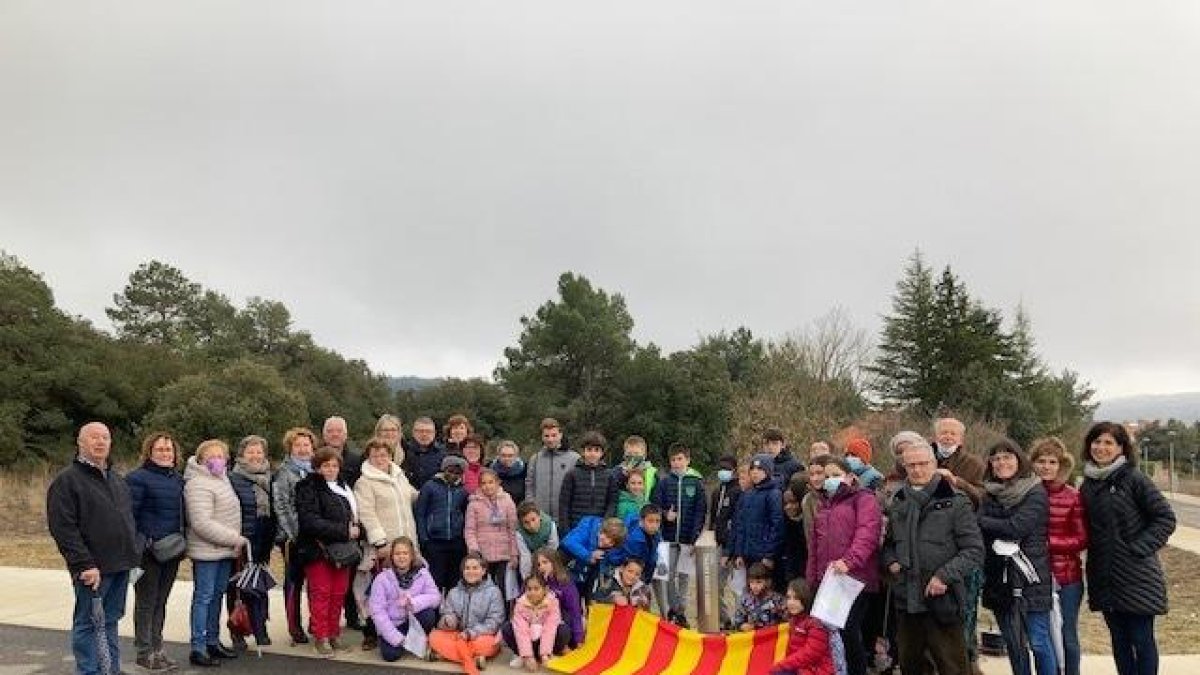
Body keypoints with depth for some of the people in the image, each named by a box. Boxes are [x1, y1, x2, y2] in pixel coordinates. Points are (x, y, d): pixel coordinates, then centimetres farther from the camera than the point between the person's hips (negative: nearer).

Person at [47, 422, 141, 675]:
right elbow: (62, 528, -15)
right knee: (88, 624, 2)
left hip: (121, 567, 7)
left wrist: (135, 554, 15)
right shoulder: (67, 479, -7)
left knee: (110, 621, 14)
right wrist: (84, 564, -20)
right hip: (94, 569, -7)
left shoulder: (116, 479, 17)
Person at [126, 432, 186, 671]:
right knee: (146, 602, 3)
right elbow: (128, 514, -13)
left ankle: (156, 648, 24)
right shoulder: (138, 478, -9)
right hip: (148, 551, -7)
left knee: (161, 601, 15)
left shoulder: (178, 479, 13)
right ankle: (144, 653, 12)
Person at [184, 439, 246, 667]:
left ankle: (213, 641, 27)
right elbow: (202, 524, -25)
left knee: (217, 595, 16)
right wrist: (235, 539, -21)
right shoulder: (199, 485, -17)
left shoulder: (222, 480, 12)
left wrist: (235, 541, 11)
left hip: (225, 550, 9)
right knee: (203, 597, -2)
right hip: (207, 552, -9)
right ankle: (198, 648, 6)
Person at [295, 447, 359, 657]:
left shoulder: (344, 487, 15)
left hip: (343, 550, 6)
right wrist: (344, 531, -20)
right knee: (321, 594, 0)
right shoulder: (309, 488, -8)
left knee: (339, 594, 10)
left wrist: (356, 529, 2)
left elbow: (355, 513, 24)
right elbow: (311, 522, -20)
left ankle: (334, 634, 20)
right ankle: (321, 638, 9)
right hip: (319, 549, -6)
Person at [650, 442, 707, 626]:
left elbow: (700, 511, -2)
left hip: (688, 538, -1)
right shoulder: (664, 482, 3)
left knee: (684, 576, 4)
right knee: (668, 575, 3)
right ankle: (673, 608, 18)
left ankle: (681, 611, 15)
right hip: (668, 537, 1)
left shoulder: (697, 482, 0)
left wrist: (695, 538, -9)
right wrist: (665, 514, -14)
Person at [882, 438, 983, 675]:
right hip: (905, 602, 5)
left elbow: (974, 550, -9)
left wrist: (944, 576, -18)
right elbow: (888, 544, 25)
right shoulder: (898, 504, 12)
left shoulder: (955, 502, -5)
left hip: (942, 601, -5)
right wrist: (891, 562, 4)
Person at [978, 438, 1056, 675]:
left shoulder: (1035, 493, -5)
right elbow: (980, 530, 0)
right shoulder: (990, 494, 10)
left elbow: (1016, 527, -16)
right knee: (1013, 645, 13)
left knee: (1038, 643, -1)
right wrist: (1002, 532, -16)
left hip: (1030, 579, -5)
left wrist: (982, 522, -7)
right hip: (1000, 581, 5)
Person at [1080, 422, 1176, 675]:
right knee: (1119, 640, 13)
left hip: (1137, 576, -5)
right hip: (1104, 576, 5)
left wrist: (1139, 548, -15)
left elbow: (1166, 518, -10)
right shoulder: (1088, 485, 8)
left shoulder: (1134, 479, -9)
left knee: (1141, 640, 2)